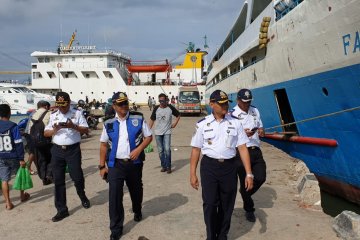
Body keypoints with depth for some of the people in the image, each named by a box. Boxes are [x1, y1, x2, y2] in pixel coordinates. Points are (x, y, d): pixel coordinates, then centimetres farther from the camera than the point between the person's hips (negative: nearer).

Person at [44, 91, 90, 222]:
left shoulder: (77, 113, -1)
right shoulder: (53, 115, 9)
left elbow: (86, 130, -4)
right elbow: (46, 133, 9)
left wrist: (73, 126, -21)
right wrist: (54, 130, -12)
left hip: (73, 149, -3)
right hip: (57, 150, 3)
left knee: (77, 177, 0)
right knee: (58, 180, 4)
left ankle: (82, 196, 35)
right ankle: (62, 209, 14)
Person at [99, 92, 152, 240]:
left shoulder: (138, 119, -3)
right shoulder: (109, 124, 0)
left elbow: (149, 137, 2)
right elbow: (103, 144, 6)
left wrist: (138, 149, -15)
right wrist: (102, 166, 4)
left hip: (134, 163, 1)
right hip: (116, 164, 0)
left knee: (136, 190, 20)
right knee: (114, 196, -6)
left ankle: (137, 212, 51)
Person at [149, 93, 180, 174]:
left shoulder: (170, 108, -3)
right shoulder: (156, 108, 0)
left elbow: (178, 115, 13)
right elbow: (152, 119, 5)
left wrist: (175, 123, 0)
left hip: (167, 132, -2)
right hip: (157, 132, 2)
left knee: (167, 149, -13)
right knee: (160, 150, 7)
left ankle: (168, 167, 0)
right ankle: (163, 166, 21)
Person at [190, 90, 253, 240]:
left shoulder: (235, 123, 1)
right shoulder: (202, 124, -1)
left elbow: (242, 148, -1)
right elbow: (195, 149, 2)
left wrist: (249, 174, -5)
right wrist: (192, 174, 0)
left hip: (229, 167, 2)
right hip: (209, 166, -1)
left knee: (227, 204, 11)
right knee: (210, 204, 2)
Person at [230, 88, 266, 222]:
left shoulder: (255, 111, 13)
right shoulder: (233, 114, -7)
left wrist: (261, 131, -2)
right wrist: (243, 134, -26)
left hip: (256, 150, 5)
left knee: (261, 177, -4)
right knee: (245, 182, 4)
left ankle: (245, 194, 28)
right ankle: (249, 210, 24)